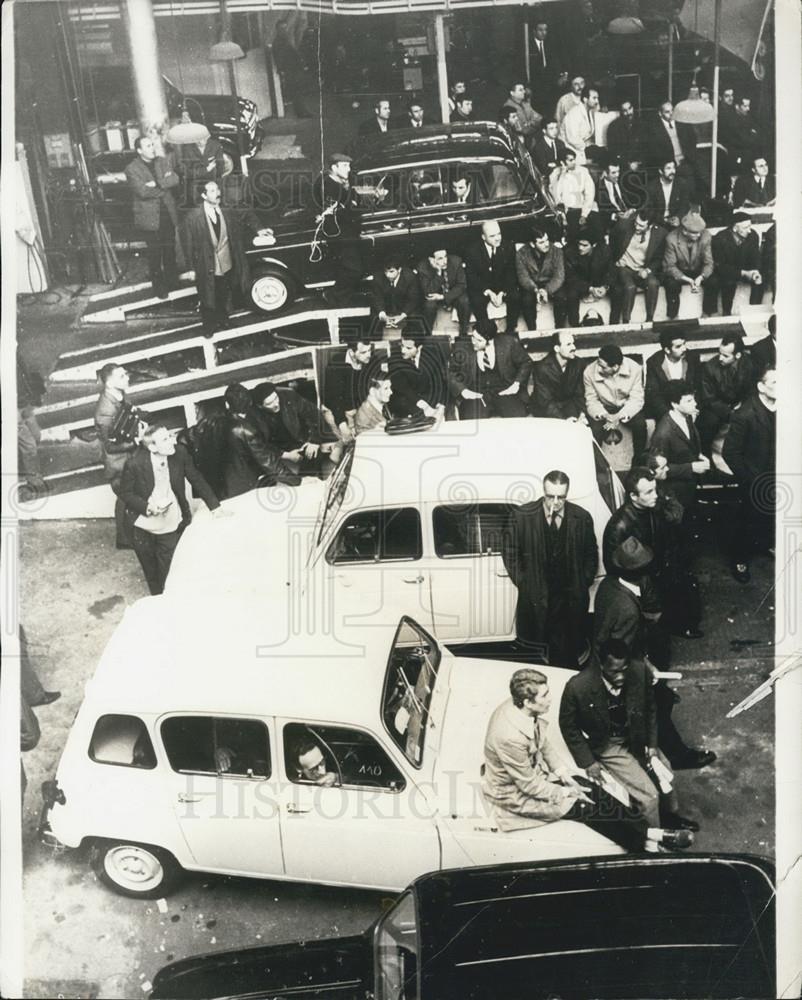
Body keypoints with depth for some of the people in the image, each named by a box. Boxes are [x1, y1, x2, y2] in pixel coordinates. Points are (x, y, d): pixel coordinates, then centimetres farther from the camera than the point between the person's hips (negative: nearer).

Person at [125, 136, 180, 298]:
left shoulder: (163, 162, 8)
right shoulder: (132, 169, -9)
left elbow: (175, 180, -7)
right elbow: (142, 191, -21)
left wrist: (157, 184, -19)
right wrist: (165, 185, -11)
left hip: (168, 214, 5)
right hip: (149, 217, -5)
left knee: (170, 250, 14)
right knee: (154, 253, 3)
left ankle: (172, 281, 31)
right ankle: (159, 287, 15)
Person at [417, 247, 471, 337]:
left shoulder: (456, 261, -20)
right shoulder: (423, 267, -24)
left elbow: (461, 285, -13)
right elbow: (428, 293, -28)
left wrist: (443, 296, -26)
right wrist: (438, 272, -39)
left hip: (453, 294, 1)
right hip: (434, 296, -1)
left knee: (464, 301, -28)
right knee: (429, 305, -32)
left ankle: (463, 334, -6)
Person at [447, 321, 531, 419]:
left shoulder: (508, 343, -3)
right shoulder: (461, 348, -4)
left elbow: (525, 362, 11)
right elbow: (451, 373, 7)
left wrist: (517, 384, -1)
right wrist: (463, 390, -8)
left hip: (504, 392, 1)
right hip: (475, 394, -1)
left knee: (519, 416, -26)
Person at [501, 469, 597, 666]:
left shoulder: (582, 518, -1)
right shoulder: (522, 515, -6)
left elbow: (591, 556, 12)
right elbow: (510, 552, 4)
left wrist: (583, 585, 3)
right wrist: (524, 583, -1)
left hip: (572, 601, 1)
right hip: (536, 601, -1)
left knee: (569, 657, 5)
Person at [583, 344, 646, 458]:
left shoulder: (634, 369, -20)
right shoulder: (589, 372, -19)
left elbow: (636, 399, -17)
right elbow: (591, 401, -10)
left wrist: (619, 417, -34)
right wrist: (605, 416, -31)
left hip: (627, 406, 0)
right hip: (604, 407, 0)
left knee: (640, 425, -27)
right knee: (595, 430, -28)